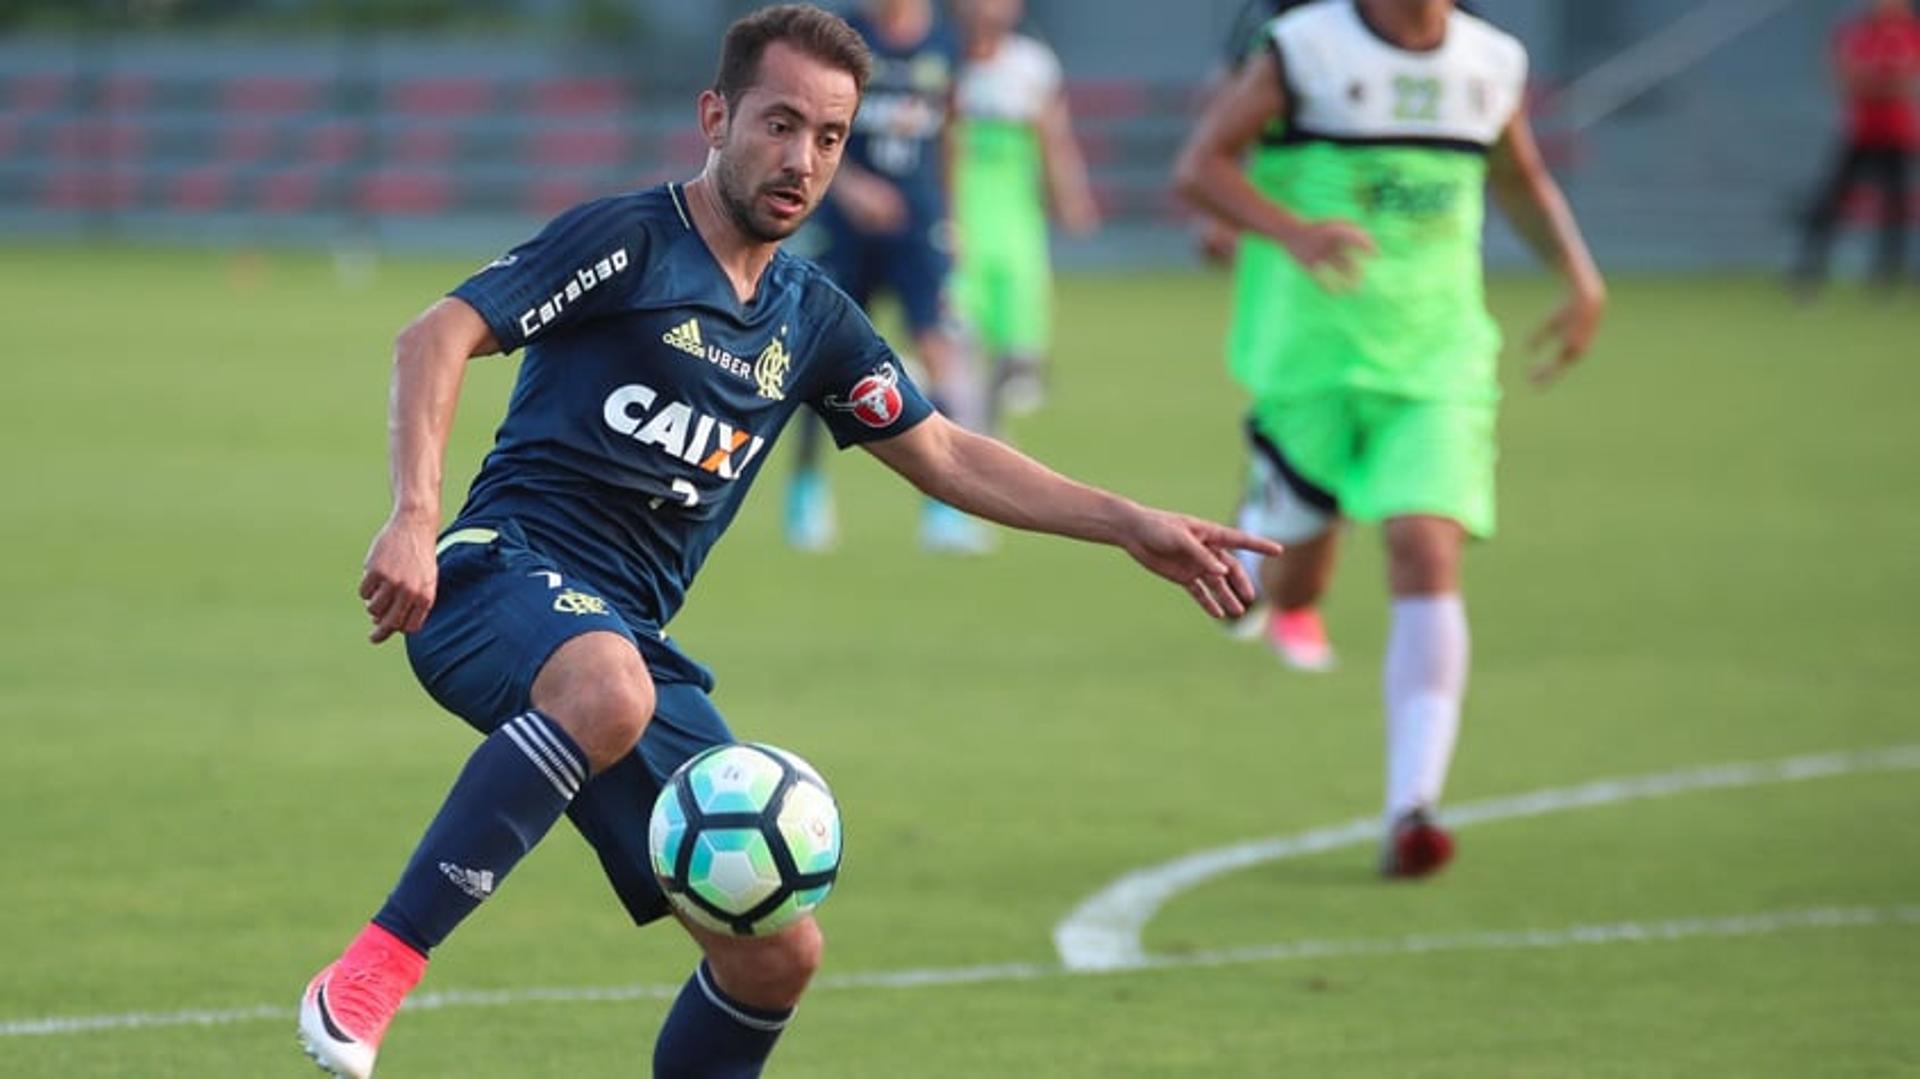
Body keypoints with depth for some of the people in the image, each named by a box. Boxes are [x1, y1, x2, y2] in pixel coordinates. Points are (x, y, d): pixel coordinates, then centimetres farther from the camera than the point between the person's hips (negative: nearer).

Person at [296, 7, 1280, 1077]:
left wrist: (1132, 526, 18)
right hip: (505, 576, -7)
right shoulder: (630, 242, -3)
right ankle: (377, 970, -40)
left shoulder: (812, 320, 18)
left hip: (631, 638, 7)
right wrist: (415, 515, -26)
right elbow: (437, 336, -12)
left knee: (778, 951, -2)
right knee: (608, 690, -43)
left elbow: (946, 456, 26)